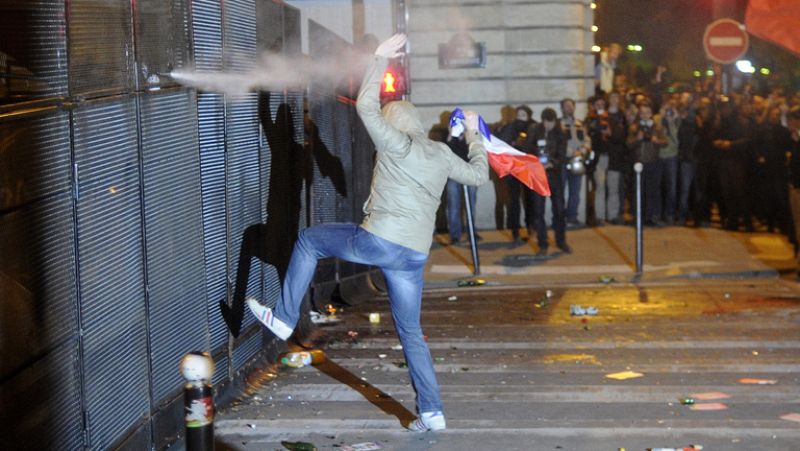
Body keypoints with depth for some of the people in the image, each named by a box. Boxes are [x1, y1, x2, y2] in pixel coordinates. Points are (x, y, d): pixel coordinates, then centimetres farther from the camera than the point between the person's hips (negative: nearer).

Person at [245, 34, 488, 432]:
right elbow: (479, 175, 26)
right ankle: (431, 411, 6)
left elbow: (366, 107, -9)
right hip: (414, 254, 6)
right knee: (410, 332, 13)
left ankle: (284, 318, 16)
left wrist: (380, 59, -3)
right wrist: (473, 136, 40)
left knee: (308, 240, 17)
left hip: (378, 240, -6)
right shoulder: (442, 155, 13)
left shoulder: (398, 145, -4)